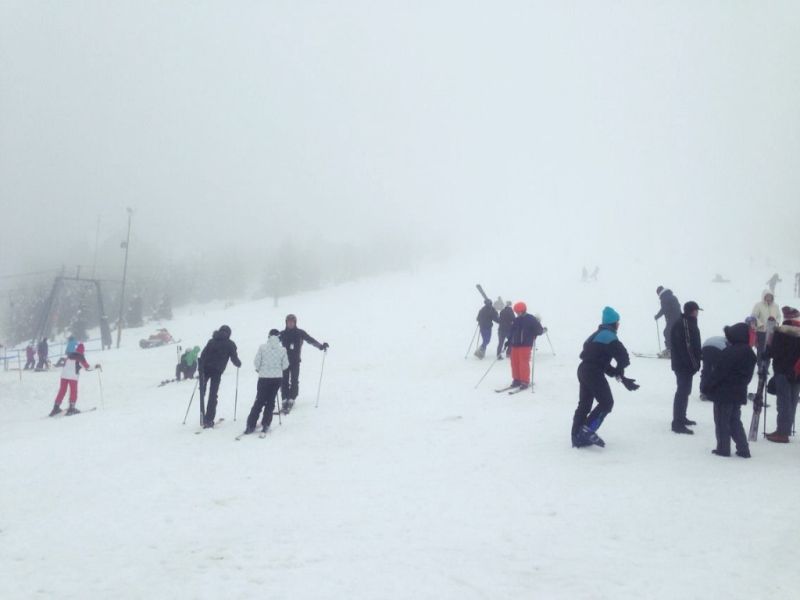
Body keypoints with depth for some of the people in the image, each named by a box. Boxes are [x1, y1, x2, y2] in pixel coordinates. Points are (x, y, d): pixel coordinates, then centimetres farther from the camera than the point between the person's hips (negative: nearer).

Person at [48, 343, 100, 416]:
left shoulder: (70, 355, 12)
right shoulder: (81, 357, -2)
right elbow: (87, 367, -3)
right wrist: (96, 367, 10)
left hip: (64, 375, 5)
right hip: (73, 376, -5)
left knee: (62, 391, 10)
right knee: (73, 392, 4)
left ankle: (56, 407, 8)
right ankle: (71, 408, -3)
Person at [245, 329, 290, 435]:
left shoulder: (262, 347, -7)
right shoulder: (282, 349, -5)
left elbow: (256, 362, -6)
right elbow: (285, 365, 0)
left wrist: (259, 369, 15)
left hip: (264, 377, -1)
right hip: (277, 378, 1)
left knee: (259, 401, 7)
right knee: (270, 401, 13)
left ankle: (251, 425, 4)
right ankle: (265, 424, 11)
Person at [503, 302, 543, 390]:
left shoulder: (531, 319, -3)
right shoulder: (516, 321, 15)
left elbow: (539, 330, -5)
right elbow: (511, 332, 23)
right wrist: (508, 341, 18)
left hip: (525, 345, -6)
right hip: (515, 345, 6)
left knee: (524, 363, -9)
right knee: (514, 363, 6)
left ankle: (525, 381, -1)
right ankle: (517, 380, 18)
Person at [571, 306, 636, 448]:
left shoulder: (597, 335, 22)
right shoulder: (610, 336, -8)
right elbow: (623, 358, -16)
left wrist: (619, 375, 14)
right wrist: (619, 373, 3)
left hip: (583, 370, 9)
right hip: (594, 373, -9)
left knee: (584, 404, 14)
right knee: (606, 402, -2)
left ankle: (578, 437, 16)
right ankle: (587, 430, -10)